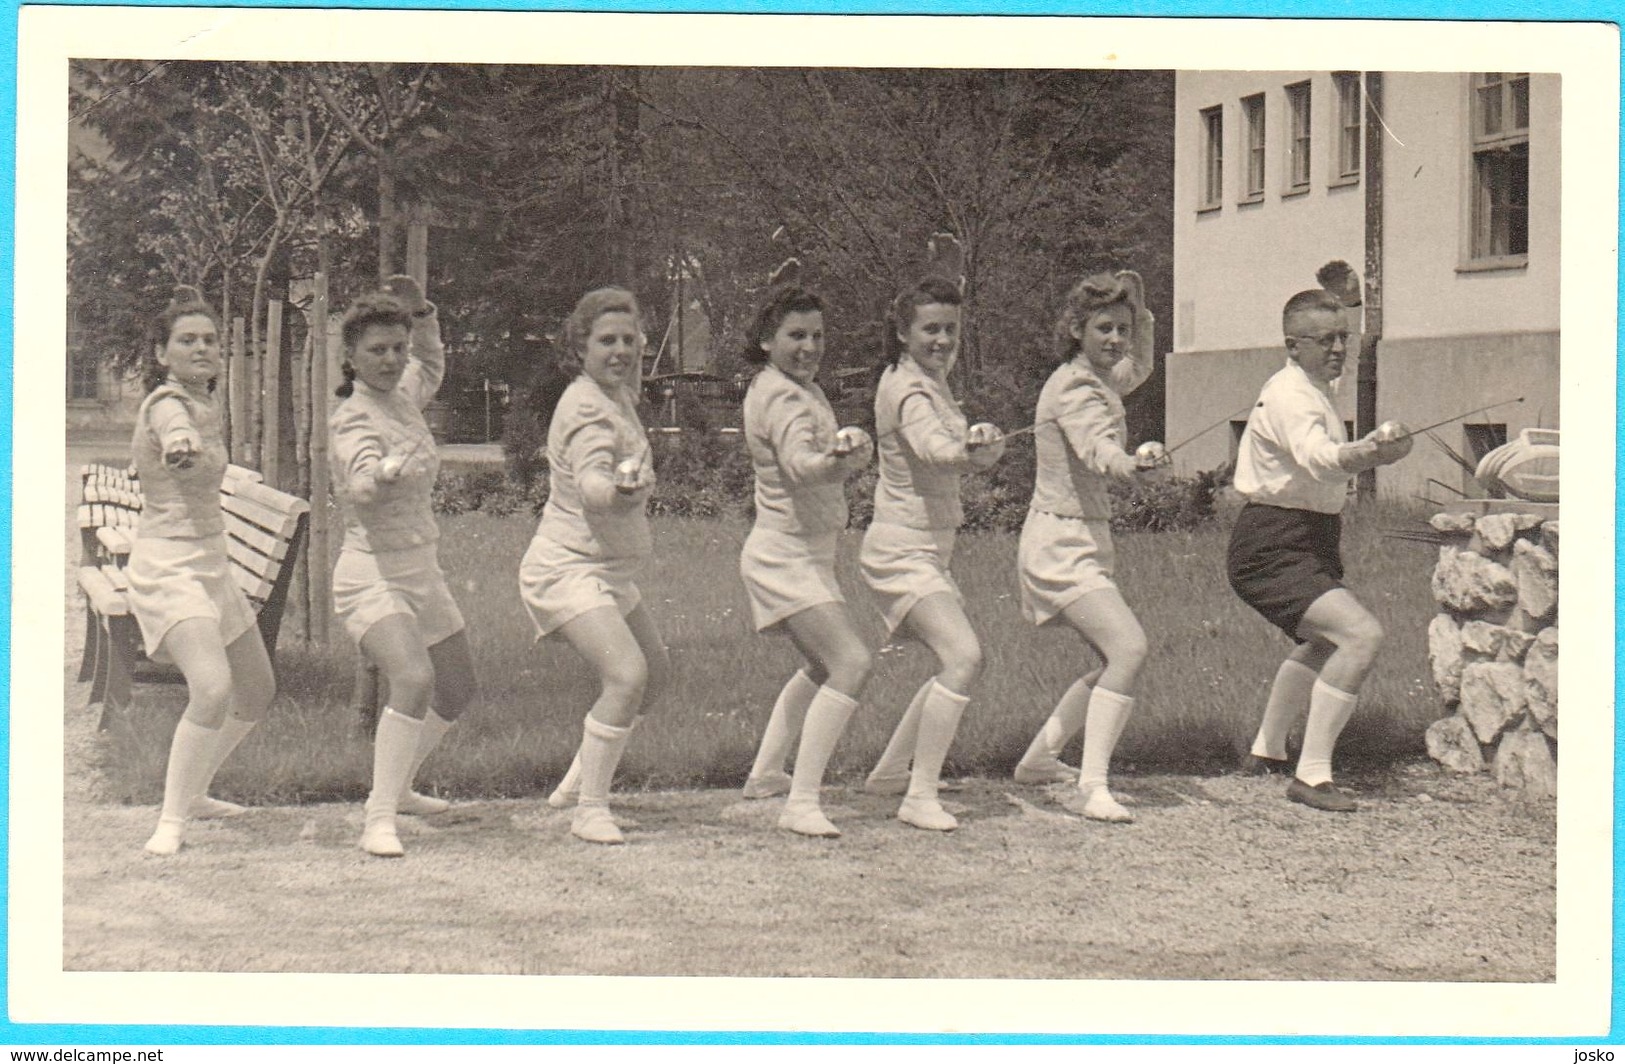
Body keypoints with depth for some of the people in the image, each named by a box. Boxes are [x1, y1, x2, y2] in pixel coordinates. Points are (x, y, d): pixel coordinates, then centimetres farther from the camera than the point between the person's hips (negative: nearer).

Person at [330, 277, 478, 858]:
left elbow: (431, 369, 31)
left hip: (422, 570, 9)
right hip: (372, 575, -9)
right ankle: (379, 820, -25)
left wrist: (422, 315, 14)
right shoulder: (355, 419, -17)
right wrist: (385, 473, -61)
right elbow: (362, 485, -38)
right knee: (413, 679, -30)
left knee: (458, 691, 18)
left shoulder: (403, 394, 6)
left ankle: (397, 787, 39)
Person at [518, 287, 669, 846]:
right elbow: (591, 483, -41)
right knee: (627, 673, -25)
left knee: (655, 674, 18)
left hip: (610, 572, 10)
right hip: (568, 570, -10)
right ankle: (589, 809, -17)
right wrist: (620, 490, -59)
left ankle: (584, 774, 33)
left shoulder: (617, 395, 8)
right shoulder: (587, 410, -21)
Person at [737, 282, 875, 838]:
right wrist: (838, 459, -60)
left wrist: (854, 444, -6)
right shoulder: (783, 398, -20)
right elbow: (799, 464, -41)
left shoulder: (802, 389, 11)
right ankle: (802, 804, -24)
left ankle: (765, 772, 41)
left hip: (808, 553, 11)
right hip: (788, 556, -11)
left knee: (822, 666, 27)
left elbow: (857, 455, 14)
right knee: (851, 664, -22)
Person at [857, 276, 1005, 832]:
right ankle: (919, 798, -23)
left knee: (961, 659, 20)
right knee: (962, 658, -24)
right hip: (904, 550, -10)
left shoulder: (928, 379, 9)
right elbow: (933, 448, -41)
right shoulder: (909, 389, -20)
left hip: (927, 548, 10)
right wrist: (972, 452, -60)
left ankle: (890, 771, 30)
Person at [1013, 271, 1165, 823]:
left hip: (1086, 539, 10)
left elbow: (1138, 369, 35)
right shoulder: (1074, 388, -17)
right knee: (1128, 649, -24)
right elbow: (1097, 449, -37)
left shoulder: (1098, 380, 11)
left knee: (1118, 660, 15)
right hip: (1061, 543, -10)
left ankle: (1039, 758, 27)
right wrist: (1131, 463, -59)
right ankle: (1091, 787, -24)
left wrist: (1140, 308, 19)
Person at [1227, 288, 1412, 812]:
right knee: (1362, 635, -27)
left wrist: (1365, 452, 19)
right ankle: (1312, 774, -25)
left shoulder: (1312, 391, 15)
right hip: (1273, 547, -11)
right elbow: (1318, 457, -40)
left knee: (1321, 643, 32)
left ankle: (1267, 750, 50)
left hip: (1306, 540, 11)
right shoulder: (1289, 395, -19)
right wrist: (1371, 454, -56)